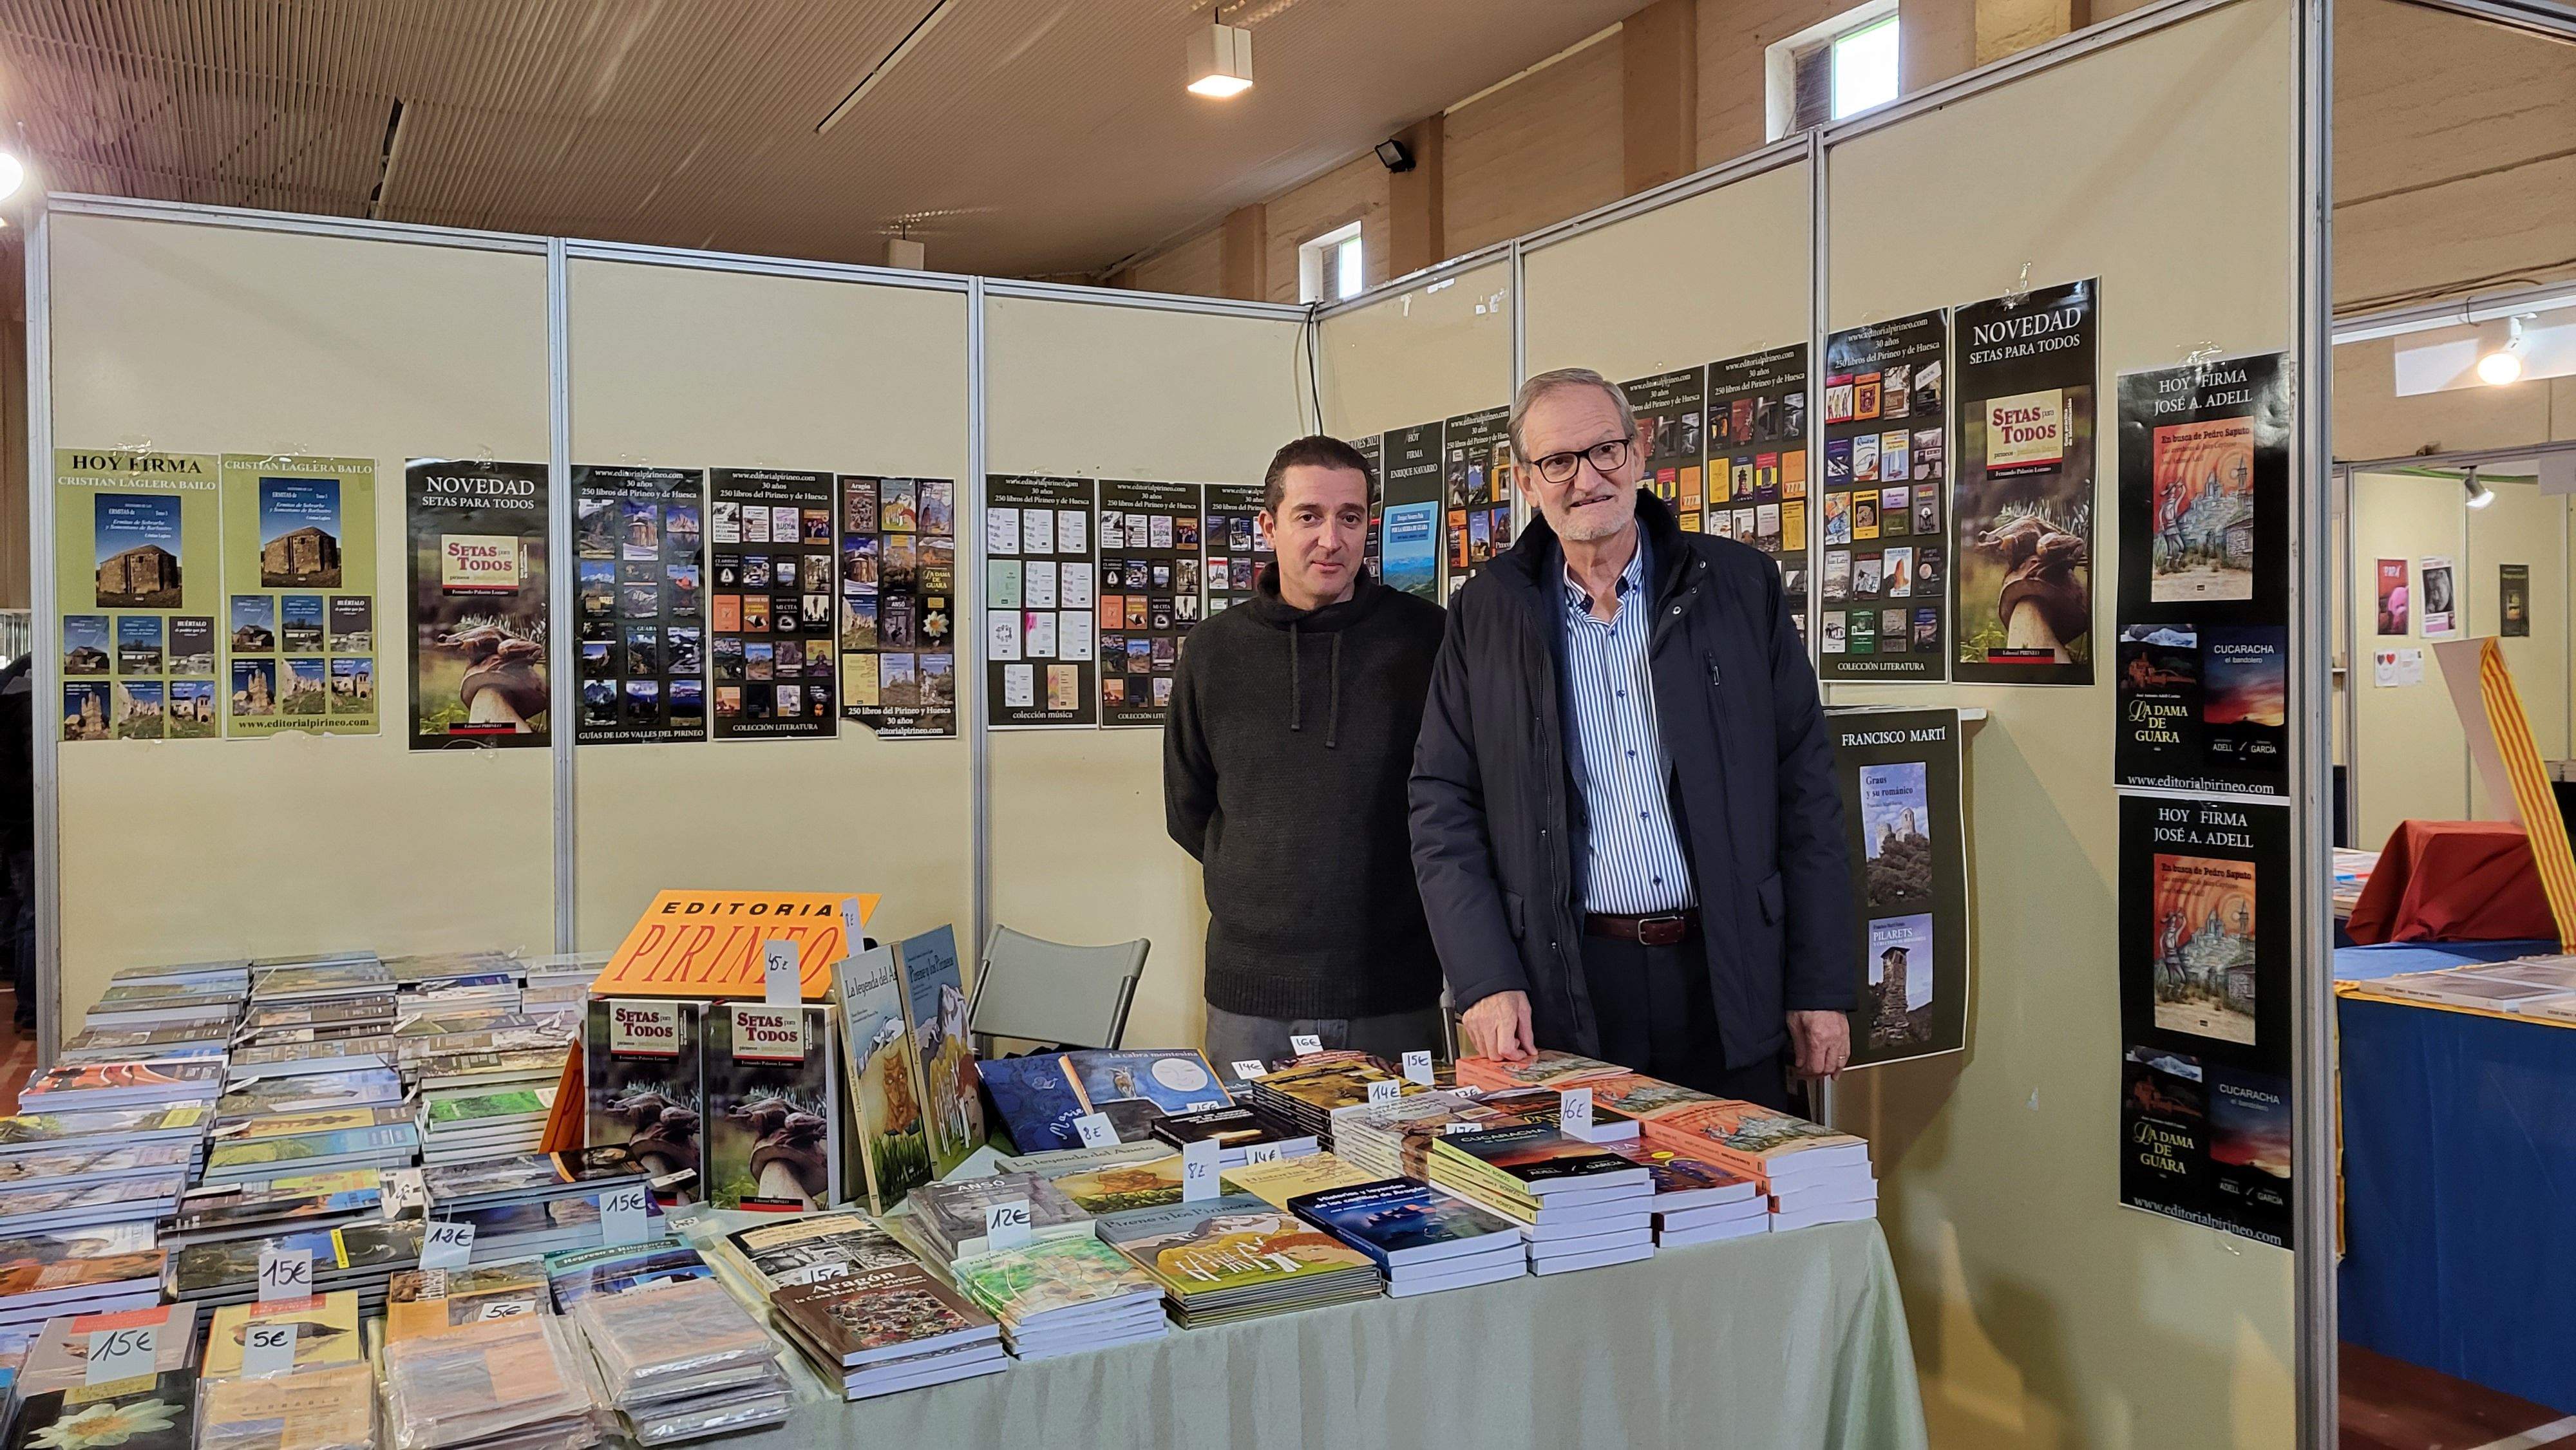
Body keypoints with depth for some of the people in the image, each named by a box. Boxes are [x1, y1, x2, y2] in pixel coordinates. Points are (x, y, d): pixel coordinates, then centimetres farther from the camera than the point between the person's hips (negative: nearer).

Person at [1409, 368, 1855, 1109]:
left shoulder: (1740, 584, 3)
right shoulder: (1485, 615, 3)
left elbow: (1805, 788, 3)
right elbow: (1442, 808, 2)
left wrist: (1822, 986, -1)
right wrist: (1485, 981, -8)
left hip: (1726, 977, 1)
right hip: (1566, 984, 0)